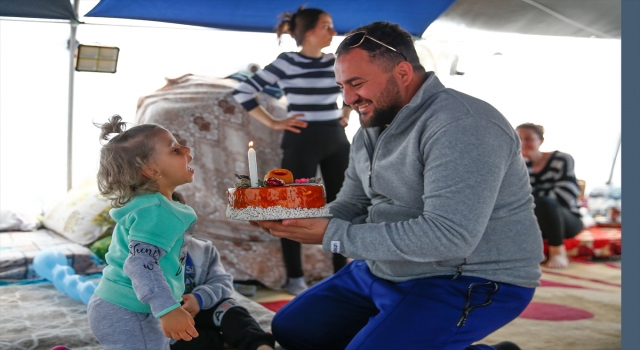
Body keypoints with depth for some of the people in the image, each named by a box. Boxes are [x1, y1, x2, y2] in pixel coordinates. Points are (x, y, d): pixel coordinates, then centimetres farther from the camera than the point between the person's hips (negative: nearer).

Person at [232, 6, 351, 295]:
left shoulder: (335, 62, 6)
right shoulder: (287, 62, -10)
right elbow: (242, 92, -12)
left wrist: (346, 114, 12)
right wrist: (273, 123, -11)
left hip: (336, 140, 6)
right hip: (302, 140, -6)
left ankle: (341, 272, 23)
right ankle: (295, 278, 12)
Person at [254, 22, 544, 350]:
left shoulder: (461, 126, -24)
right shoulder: (370, 131, 7)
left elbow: (449, 235, -32)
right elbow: (351, 207, 11)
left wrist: (332, 235, -27)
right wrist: (291, 218, -10)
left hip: (469, 282, -9)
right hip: (383, 271, 10)